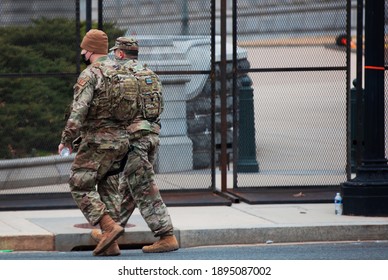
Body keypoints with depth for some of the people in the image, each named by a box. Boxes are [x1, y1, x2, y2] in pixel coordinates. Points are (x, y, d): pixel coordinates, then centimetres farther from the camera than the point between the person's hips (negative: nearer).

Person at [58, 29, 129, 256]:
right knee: (107, 186, 16)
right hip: (122, 141, 7)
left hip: (97, 142, -7)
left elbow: (78, 111, -21)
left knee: (80, 187, 1)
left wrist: (67, 139, -13)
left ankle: (109, 227, -15)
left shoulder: (89, 76, -12)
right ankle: (111, 243, 7)